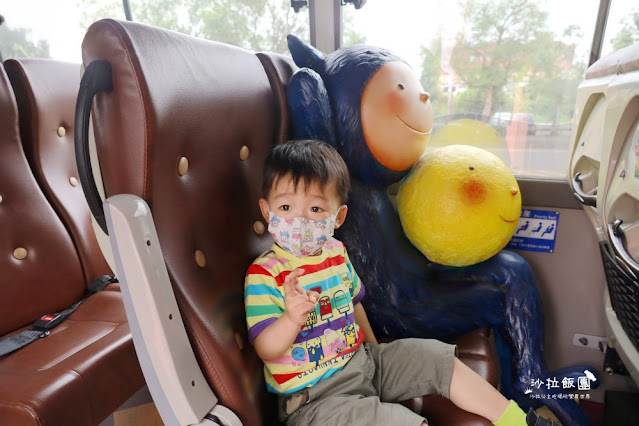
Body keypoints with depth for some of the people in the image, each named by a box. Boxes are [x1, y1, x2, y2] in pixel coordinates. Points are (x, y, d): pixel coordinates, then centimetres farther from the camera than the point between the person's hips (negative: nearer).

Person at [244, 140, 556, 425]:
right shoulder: (264, 274, -19)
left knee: (438, 358, 7)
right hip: (314, 395, -6)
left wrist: (372, 347, 20)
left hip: (362, 359, 7)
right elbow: (266, 350, -23)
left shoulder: (335, 253, 2)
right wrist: (291, 318, -42)